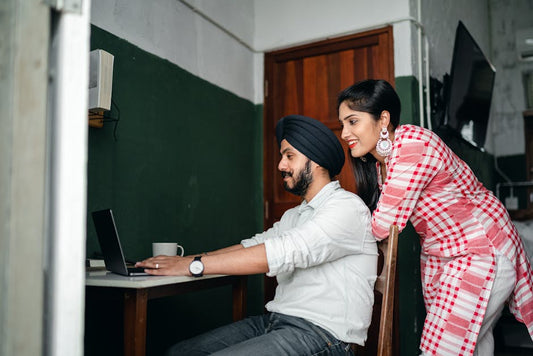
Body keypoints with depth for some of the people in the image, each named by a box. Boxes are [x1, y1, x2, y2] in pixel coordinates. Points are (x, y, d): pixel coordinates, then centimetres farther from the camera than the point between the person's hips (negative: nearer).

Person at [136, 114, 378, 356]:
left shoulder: (347, 207, -11)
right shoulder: (294, 216, 21)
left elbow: (283, 253, -23)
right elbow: (253, 245, 16)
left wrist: (194, 266, -22)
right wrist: (185, 260, 3)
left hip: (321, 334, -8)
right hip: (274, 322, 8)